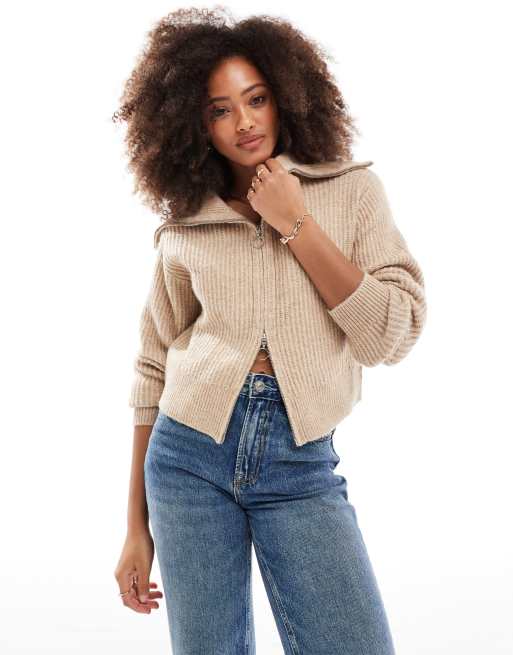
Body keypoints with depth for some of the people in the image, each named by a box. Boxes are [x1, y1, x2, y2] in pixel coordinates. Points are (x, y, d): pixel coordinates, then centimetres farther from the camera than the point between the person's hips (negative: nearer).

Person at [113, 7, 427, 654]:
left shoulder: (353, 190, 3)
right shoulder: (183, 227, 5)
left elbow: (392, 335, -5)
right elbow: (152, 372, 10)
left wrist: (296, 225, -9)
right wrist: (137, 530, 9)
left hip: (301, 465, -1)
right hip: (190, 455, 1)